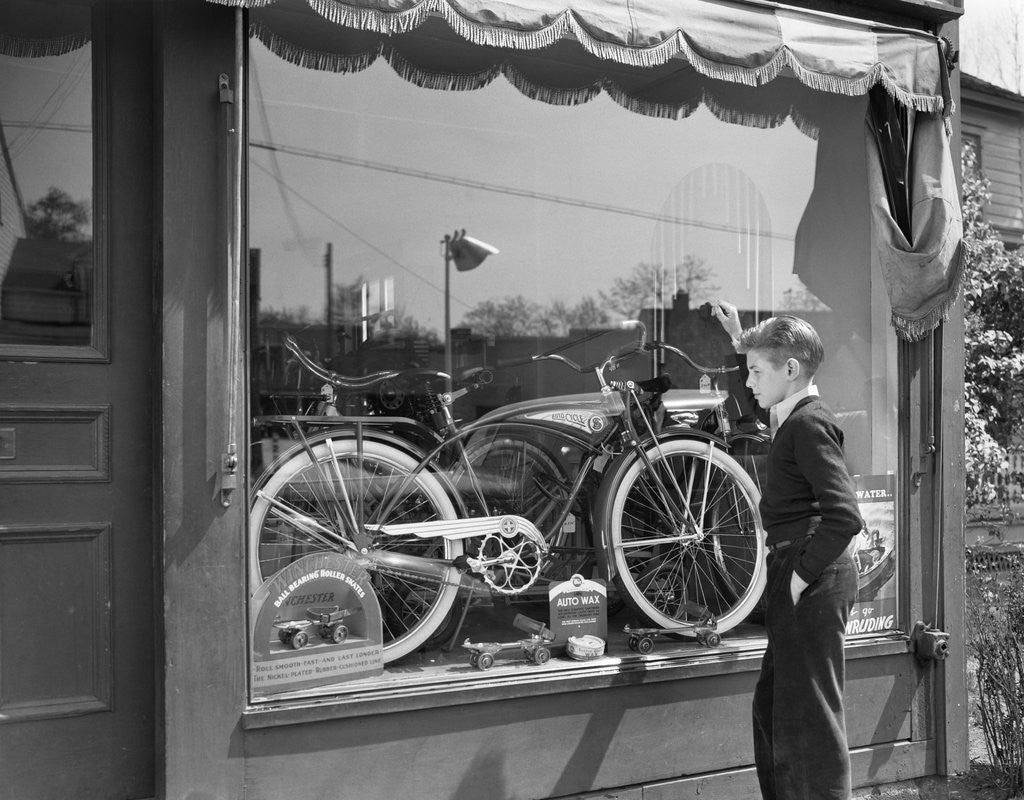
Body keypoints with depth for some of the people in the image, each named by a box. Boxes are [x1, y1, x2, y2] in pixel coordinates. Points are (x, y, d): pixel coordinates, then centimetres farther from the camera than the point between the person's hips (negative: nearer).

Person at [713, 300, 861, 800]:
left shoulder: (810, 425, -16)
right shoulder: (793, 417, 13)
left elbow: (845, 517, -25)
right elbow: (760, 407, 39)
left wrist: (803, 573, -20)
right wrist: (740, 341, 31)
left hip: (811, 577, -10)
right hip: (797, 574, 10)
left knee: (808, 712, -4)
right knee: (773, 707, 19)